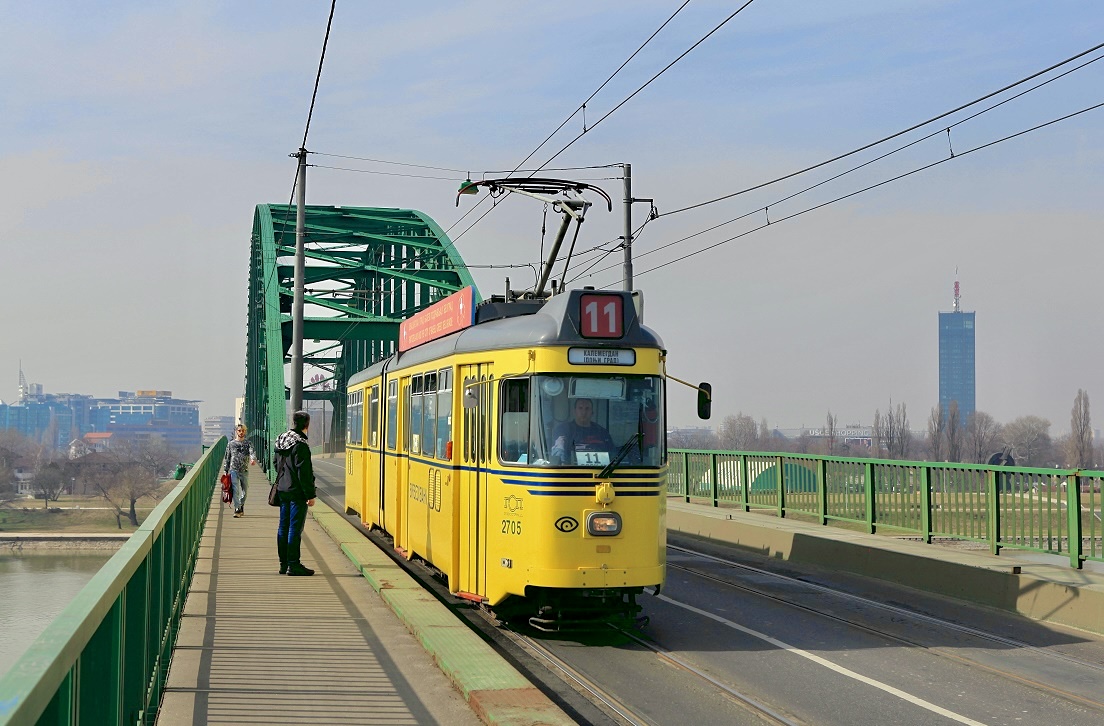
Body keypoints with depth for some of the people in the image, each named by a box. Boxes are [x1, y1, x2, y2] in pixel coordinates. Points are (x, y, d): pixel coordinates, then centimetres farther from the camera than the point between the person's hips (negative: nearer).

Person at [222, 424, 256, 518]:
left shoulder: (248, 444, 6)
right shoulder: (231, 444, 7)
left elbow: (252, 452, -12)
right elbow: (227, 458, 10)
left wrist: (253, 459, -35)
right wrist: (226, 470, 6)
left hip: (244, 471, 1)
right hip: (234, 470, -1)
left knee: (245, 490, 9)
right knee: (236, 490, -12)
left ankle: (241, 507, 27)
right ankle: (237, 509, -14)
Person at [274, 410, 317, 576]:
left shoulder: (281, 440, 9)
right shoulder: (300, 444, -18)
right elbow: (304, 472, -19)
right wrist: (310, 494, -15)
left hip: (282, 489, 9)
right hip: (296, 492, -9)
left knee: (283, 527, 12)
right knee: (295, 528, -5)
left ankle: (283, 564, 17)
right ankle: (293, 565, -4)